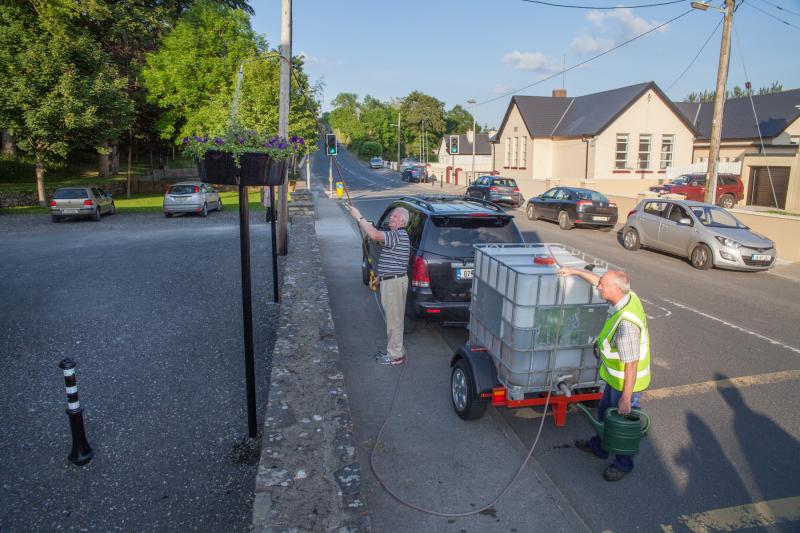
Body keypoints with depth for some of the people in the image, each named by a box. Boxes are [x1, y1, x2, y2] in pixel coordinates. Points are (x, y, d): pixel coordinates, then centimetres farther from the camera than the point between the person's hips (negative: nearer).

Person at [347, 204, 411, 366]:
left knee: (394, 318, -3)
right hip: (389, 280, 11)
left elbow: (375, 235, -33)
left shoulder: (399, 235, -18)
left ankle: (396, 355, 5)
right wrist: (380, 276, 21)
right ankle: (393, 350, 28)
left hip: (394, 282, -11)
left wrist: (358, 217, -27)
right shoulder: (395, 235, 17)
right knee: (392, 317, 17)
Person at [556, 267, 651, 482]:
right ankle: (599, 446, 50)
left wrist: (626, 397, -23)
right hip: (615, 376, 10)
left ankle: (623, 464, 34)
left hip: (627, 381, -10)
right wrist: (575, 271, 16)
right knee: (605, 411, 27)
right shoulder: (627, 295, -10)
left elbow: (631, 364, -31)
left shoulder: (626, 323, -36)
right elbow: (598, 281, 11)